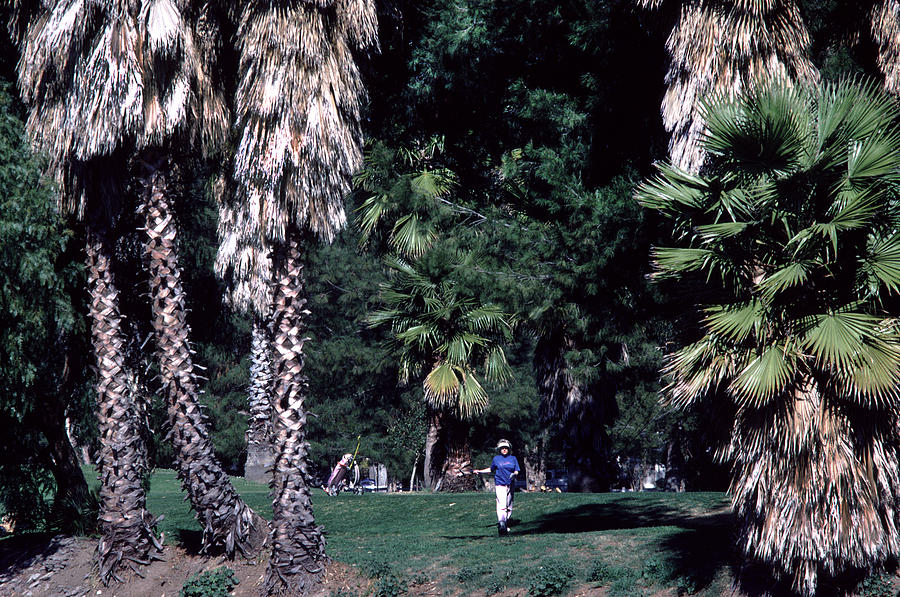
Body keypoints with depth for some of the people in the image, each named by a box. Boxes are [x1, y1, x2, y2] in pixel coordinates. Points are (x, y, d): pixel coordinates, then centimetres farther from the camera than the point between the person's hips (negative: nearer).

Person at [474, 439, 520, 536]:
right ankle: (501, 525, -27)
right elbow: (491, 469, 24)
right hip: (500, 485, -2)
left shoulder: (513, 458, 11)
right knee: (502, 506, -18)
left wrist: (514, 475, -14)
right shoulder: (496, 458, 9)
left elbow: (516, 472, 8)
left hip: (510, 485, 2)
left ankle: (506, 525, 18)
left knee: (509, 507, 5)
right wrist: (480, 471, 15)